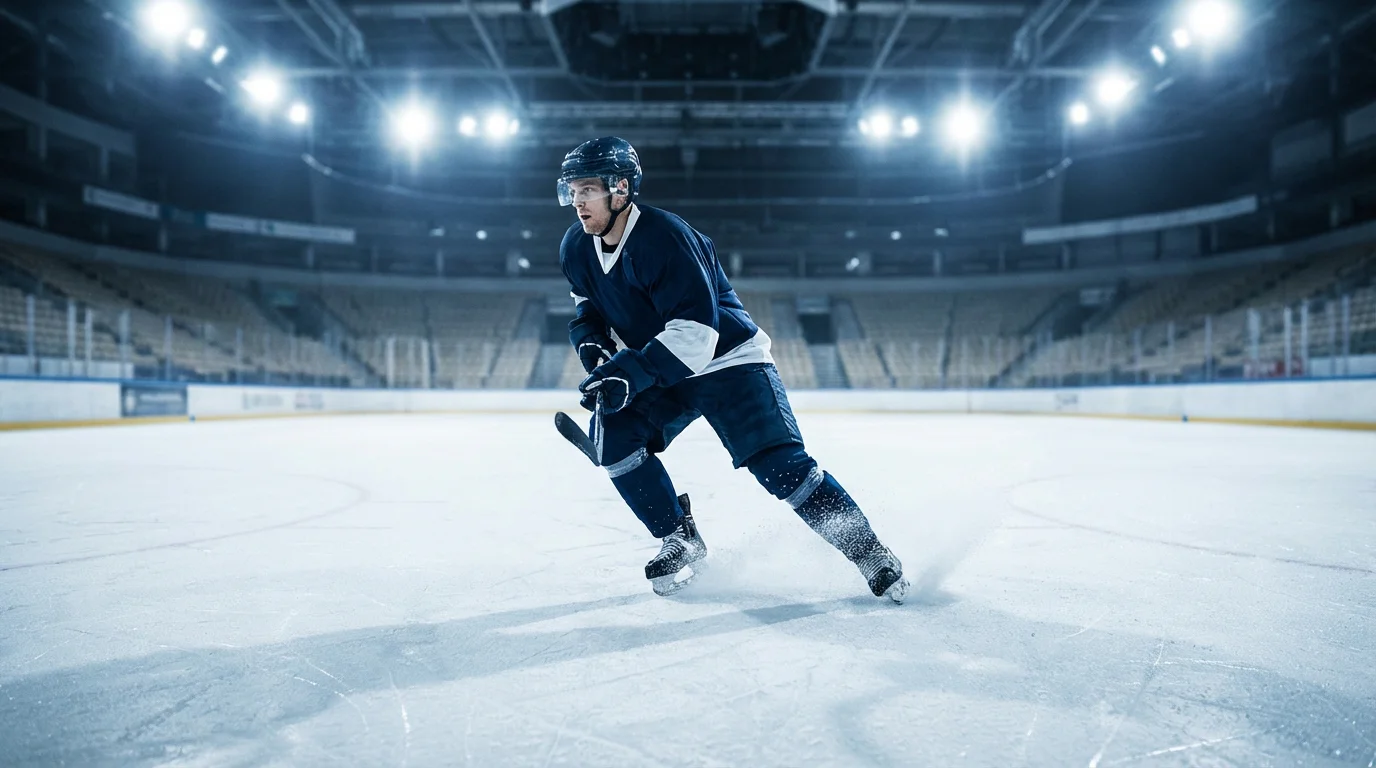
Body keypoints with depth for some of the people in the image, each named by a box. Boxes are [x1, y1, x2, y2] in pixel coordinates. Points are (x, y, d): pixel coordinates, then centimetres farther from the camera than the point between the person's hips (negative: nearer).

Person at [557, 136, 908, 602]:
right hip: (662, 373, 7)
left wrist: (629, 372, -38)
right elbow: (588, 304, 16)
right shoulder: (576, 248, -4)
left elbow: (694, 334, -33)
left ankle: (870, 553, -2)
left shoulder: (665, 237, -28)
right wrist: (592, 344, -4)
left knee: (780, 466, -16)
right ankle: (681, 541, 5)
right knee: (616, 437, -13)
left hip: (729, 359, -7)